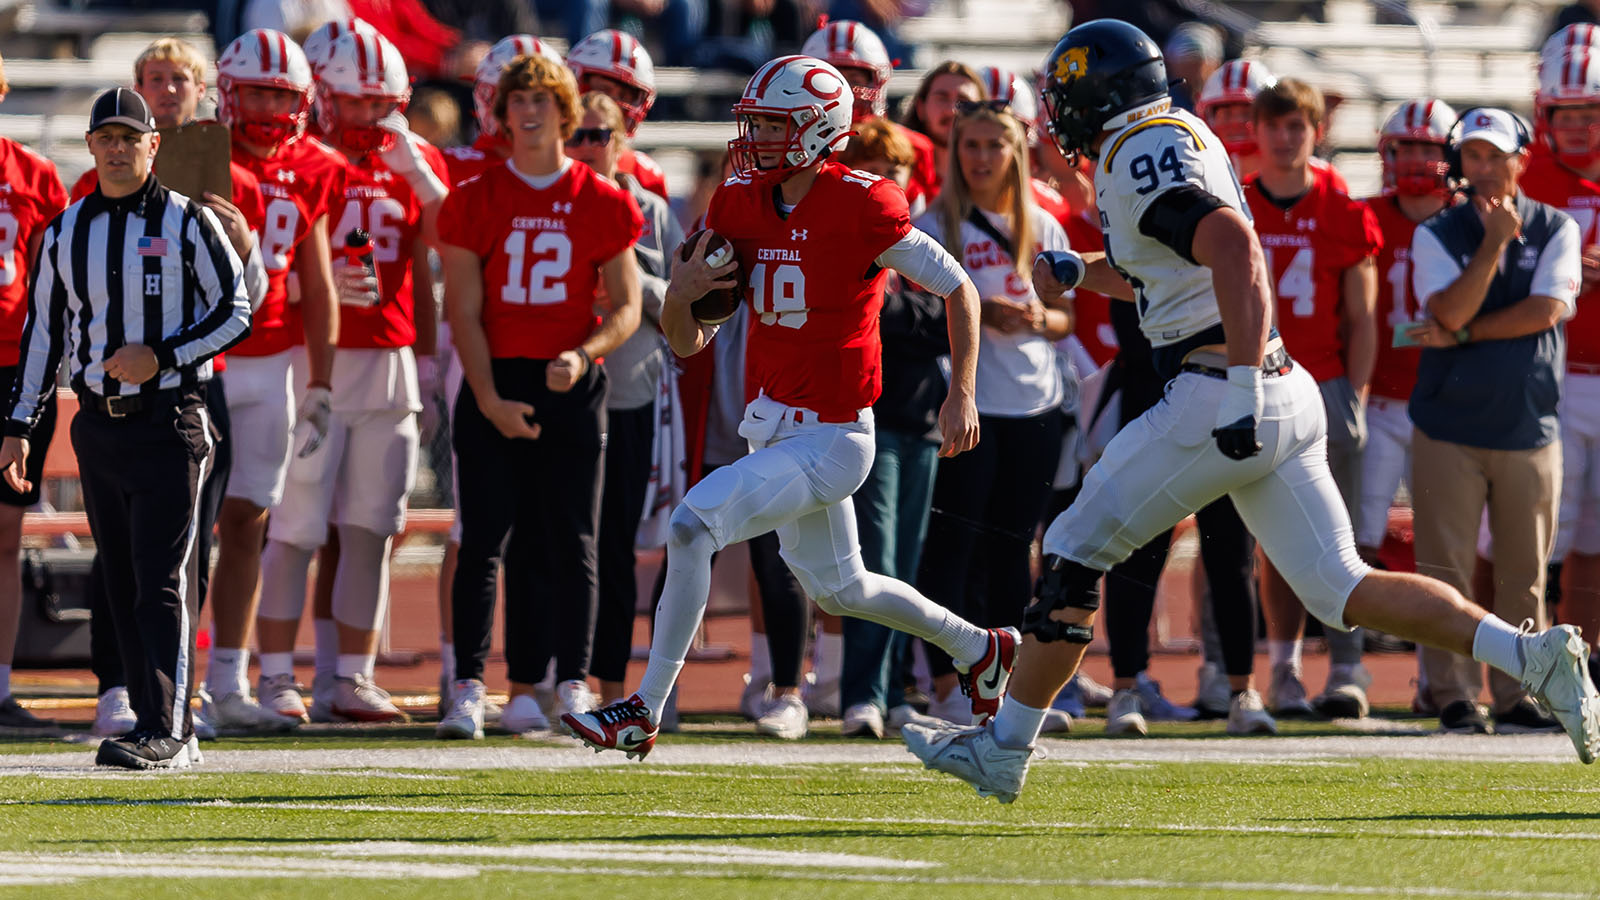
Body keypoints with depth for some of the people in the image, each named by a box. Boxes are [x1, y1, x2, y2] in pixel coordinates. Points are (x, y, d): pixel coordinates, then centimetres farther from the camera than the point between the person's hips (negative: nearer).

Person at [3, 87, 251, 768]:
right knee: (124, 588, 6)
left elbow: (237, 310, -2)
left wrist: (162, 357, -14)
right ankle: (166, 734, 11)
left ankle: (165, 730, -15)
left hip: (169, 422, -5)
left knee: (163, 583, -12)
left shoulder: (188, 224, -3)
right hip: (98, 425, 5)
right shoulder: (66, 233, 11)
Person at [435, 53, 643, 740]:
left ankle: (573, 683, 7)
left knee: (567, 542, 2)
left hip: (571, 385, 0)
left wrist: (582, 355, -13)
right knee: (485, 541, -6)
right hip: (495, 381, 0)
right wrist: (488, 398, -10)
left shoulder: (602, 203, 5)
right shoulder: (476, 201, 4)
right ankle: (467, 689, -8)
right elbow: (463, 311, 1)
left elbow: (626, 308, 6)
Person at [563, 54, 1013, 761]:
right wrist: (681, 296, -13)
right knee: (835, 587, 23)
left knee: (695, 523, -21)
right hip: (771, 428, 8)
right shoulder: (740, 205, 4)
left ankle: (645, 711, -14)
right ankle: (978, 649, 45)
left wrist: (962, 394, -12)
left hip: (831, 440, -8)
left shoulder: (859, 207, -16)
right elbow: (688, 343, 8)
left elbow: (958, 290, -8)